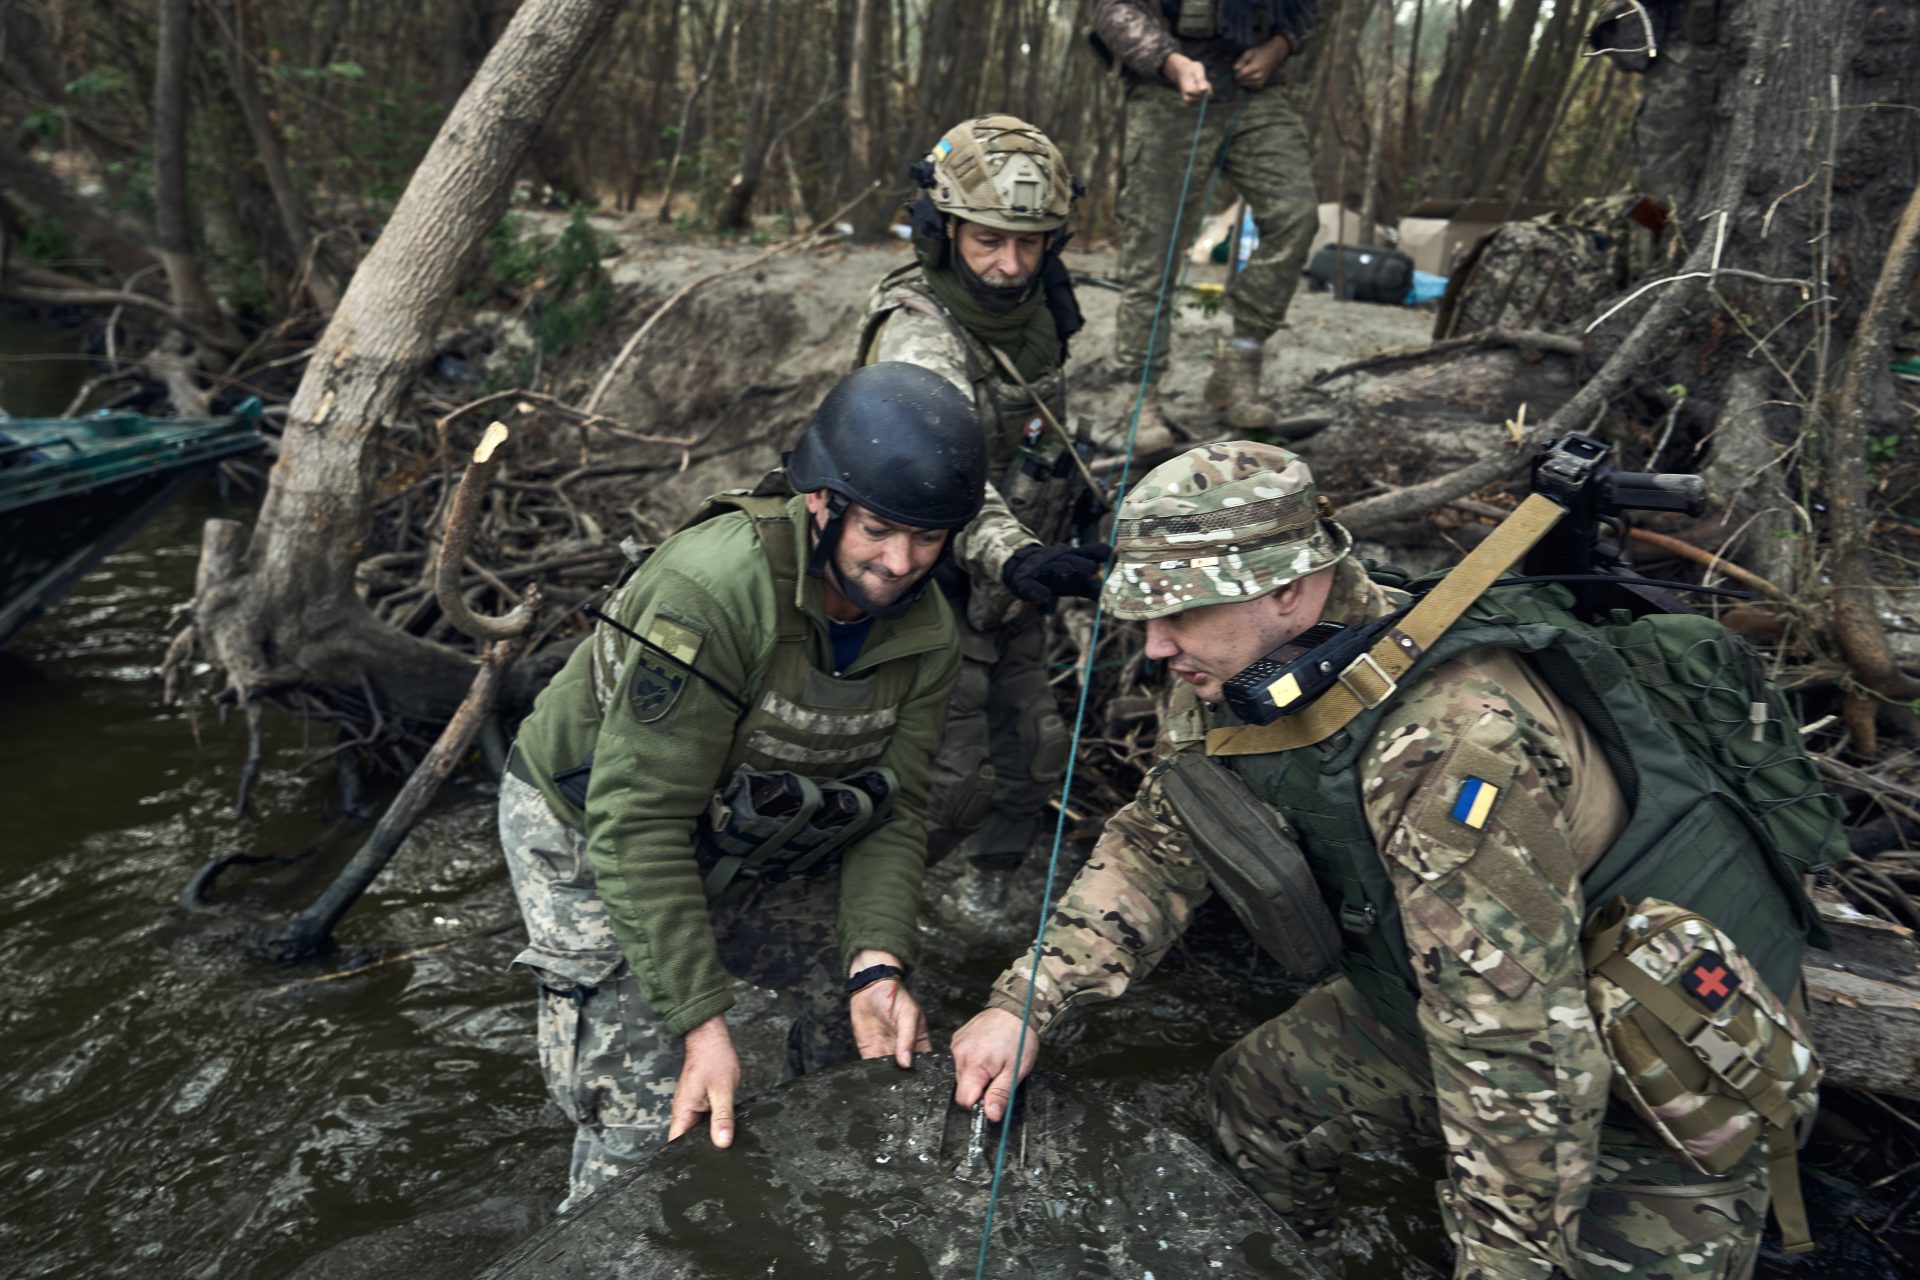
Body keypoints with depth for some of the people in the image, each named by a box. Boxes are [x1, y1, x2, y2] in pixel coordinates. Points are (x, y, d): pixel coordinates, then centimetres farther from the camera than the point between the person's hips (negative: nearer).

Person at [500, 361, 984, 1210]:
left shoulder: (926, 635, -14)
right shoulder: (716, 589, -36)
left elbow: (893, 811, -10)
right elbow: (636, 822, -34)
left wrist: (878, 960, -26)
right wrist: (702, 1019, -34)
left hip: (744, 845, 6)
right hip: (587, 834, -6)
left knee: (876, 1003, 9)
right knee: (648, 1123, -8)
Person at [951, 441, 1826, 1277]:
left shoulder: (1456, 743, -38)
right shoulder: (1264, 684, -9)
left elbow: (1522, 1058, -34)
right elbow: (1158, 841, -1)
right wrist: (1027, 1002, -11)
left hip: (1666, 1089, -7)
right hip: (1441, 1016, 7)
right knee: (1256, 1101, 10)